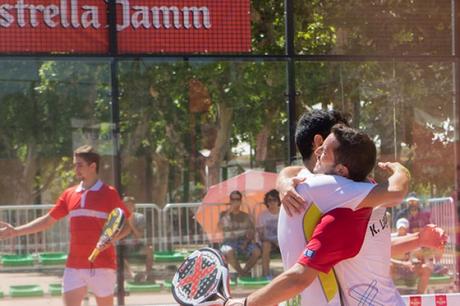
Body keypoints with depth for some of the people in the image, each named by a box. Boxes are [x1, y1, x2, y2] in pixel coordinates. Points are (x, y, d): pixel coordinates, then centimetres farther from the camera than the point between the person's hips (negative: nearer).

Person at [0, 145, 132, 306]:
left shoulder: (109, 193, -3)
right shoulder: (69, 195, 11)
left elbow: (127, 224, 0)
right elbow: (47, 221, 16)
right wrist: (15, 231, 12)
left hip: (102, 266, -4)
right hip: (74, 267, 4)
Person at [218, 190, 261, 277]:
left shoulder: (245, 216, 17)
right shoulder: (224, 214, 11)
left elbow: (252, 231, 9)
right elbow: (220, 227, -8)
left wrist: (247, 241, -11)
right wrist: (228, 212, -14)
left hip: (244, 242, 2)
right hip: (230, 241, -2)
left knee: (257, 251, -30)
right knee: (229, 252, -39)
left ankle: (245, 270, -13)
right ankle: (241, 272, -19)